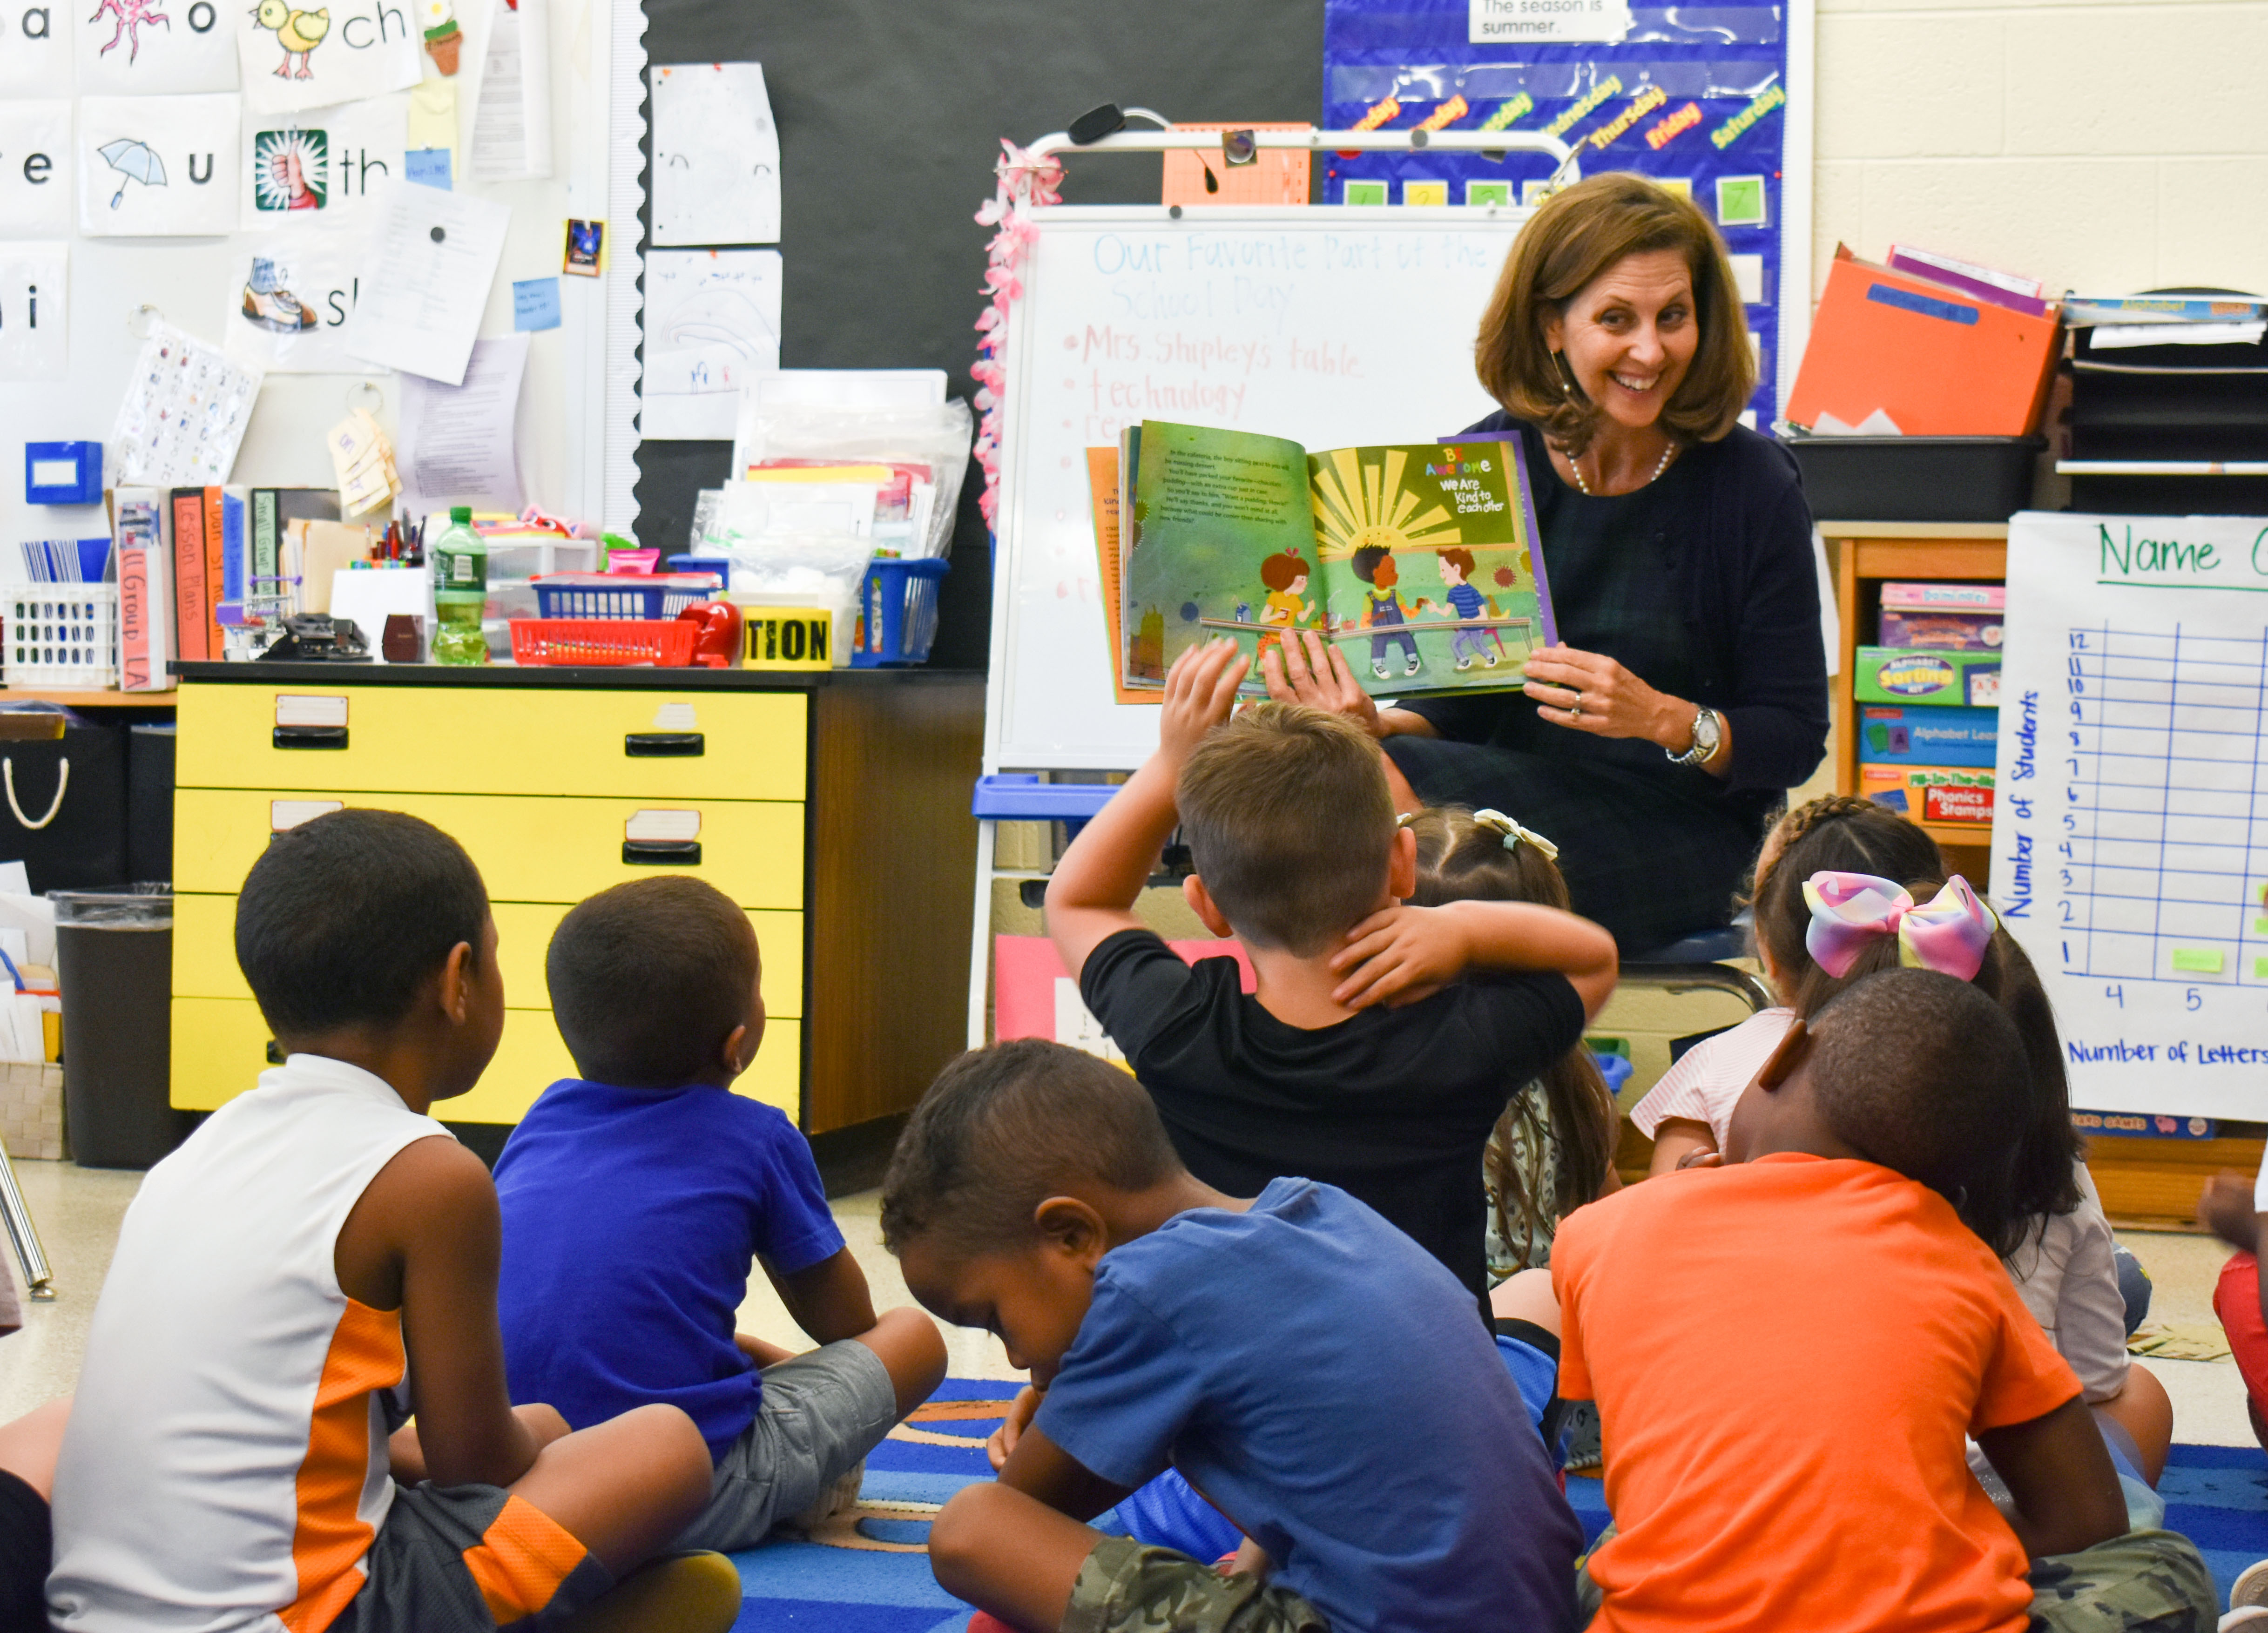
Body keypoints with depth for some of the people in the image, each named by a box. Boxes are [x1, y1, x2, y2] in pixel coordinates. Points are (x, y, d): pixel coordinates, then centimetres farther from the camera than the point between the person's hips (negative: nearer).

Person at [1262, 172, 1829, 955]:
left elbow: (1796, 739, -1)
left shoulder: (1752, 484, -5)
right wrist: (1379, 724, -17)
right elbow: (1463, 703, 6)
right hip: (1508, 790, 4)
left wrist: (1667, 719, -21)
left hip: (1681, 833, -3)